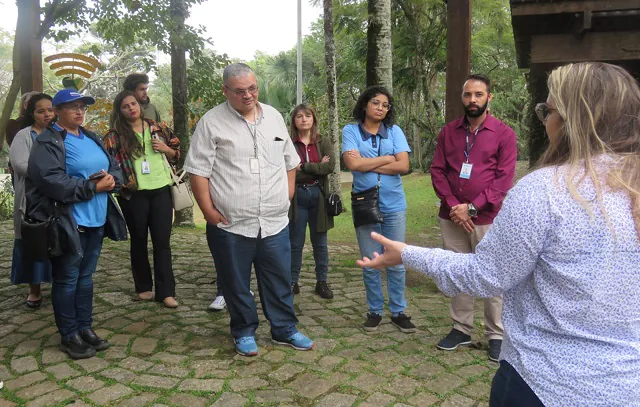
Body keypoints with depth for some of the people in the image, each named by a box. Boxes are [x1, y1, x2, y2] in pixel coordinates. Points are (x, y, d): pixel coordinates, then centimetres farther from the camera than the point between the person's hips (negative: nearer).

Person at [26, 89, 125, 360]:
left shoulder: (92, 139, 15)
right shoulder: (48, 142, -9)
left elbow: (115, 169, 15)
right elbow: (52, 181, -21)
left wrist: (111, 180, -9)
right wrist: (94, 187, -18)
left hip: (96, 220, 7)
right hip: (67, 223, -7)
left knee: (86, 276, 15)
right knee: (67, 279, 3)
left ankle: (84, 328, 27)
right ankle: (69, 336, 15)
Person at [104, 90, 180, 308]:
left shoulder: (157, 128, 8)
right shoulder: (115, 135, -1)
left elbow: (177, 152, 14)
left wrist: (166, 149, -5)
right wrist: (122, 182, -16)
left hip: (161, 190, 2)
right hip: (134, 194, -1)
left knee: (162, 241, 1)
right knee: (139, 241, 12)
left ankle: (166, 291, 5)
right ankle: (143, 287, 25)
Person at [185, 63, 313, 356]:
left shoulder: (273, 117, 10)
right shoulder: (212, 122, -4)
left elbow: (290, 161, 17)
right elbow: (198, 170, -6)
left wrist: (287, 196, 8)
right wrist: (208, 211, -10)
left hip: (275, 221, 4)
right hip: (230, 223, -3)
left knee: (280, 279, 13)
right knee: (236, 283, 10)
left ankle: (284, 329, 29)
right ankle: (244, 332, 29)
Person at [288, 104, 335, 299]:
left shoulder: (324, 142, 5)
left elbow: (330, 166, -10)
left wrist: (303, 167, -12)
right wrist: (317, 168, -12)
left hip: (318, 196, 2)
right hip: (297, 197, -2)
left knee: (320, 242, 10)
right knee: (295, 243, 6)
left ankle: (322, 282, 21)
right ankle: (293, 282, 18)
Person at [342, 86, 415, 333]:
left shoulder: (394, 131, 4)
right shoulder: (350, 131, 0)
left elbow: (403, 165, -9)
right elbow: (352, 163, -15)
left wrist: (368, 164, -10)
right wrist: (387, 158, -7)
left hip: (394, 205, 1)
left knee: (397, 262, 6)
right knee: (370, 264, 8)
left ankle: (398, 312, 20)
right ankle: (375, 311, 23)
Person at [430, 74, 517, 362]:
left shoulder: (503, 133, 0)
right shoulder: (448, 132, 10)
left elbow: (504, 179, -6)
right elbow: (437, 171, 5)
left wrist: (472, 207, -13)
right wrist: (453, 205, -8)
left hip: (487, 218, -3)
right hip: (451, 217, 3)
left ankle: (497, 335, 15)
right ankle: (461, 329, 22)